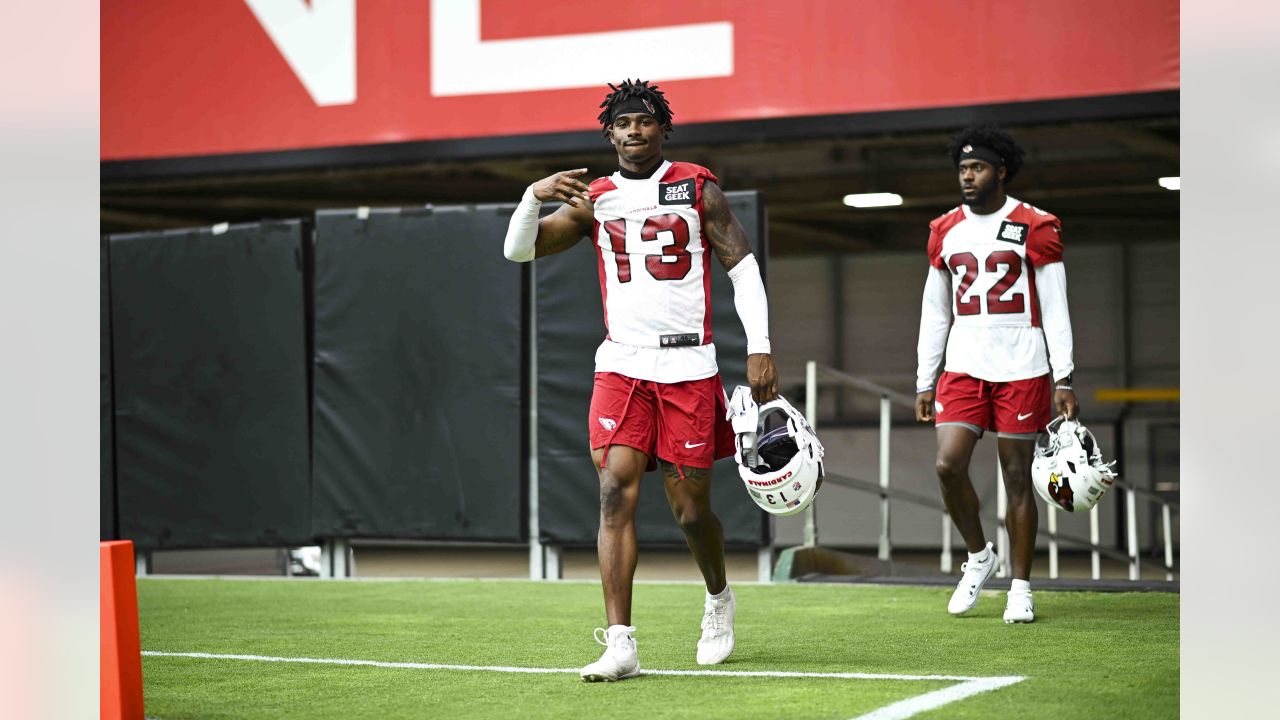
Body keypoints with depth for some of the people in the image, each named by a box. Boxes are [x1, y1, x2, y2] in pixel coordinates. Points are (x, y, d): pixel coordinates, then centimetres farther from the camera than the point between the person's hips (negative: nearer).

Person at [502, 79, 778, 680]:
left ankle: (719, 598, 35)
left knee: (691, 511, 3)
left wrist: (759, 349, -7)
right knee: (616, 491, -15)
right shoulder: (594, 200, 9)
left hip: (688, 368, -1)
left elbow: (743, 266, 3)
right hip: (621, 366, 1)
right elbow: (518, 250, 3)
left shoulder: (698, 188, 5)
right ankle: (620, 644, -17)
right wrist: (534, 196, -18)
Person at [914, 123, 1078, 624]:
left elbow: (1055, 310, -2)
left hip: (1021, 371, -3)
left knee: (1017, 477, 1)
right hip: (963, 369, 3)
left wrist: (1063, 380, -7)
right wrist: (924, 383, 12)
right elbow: (934, 313, 15)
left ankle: (1021, 588, 10)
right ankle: (978, 555, 12)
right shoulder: (945, 231, 10)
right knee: (948, 465, -12)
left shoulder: (1035, 227, -2)